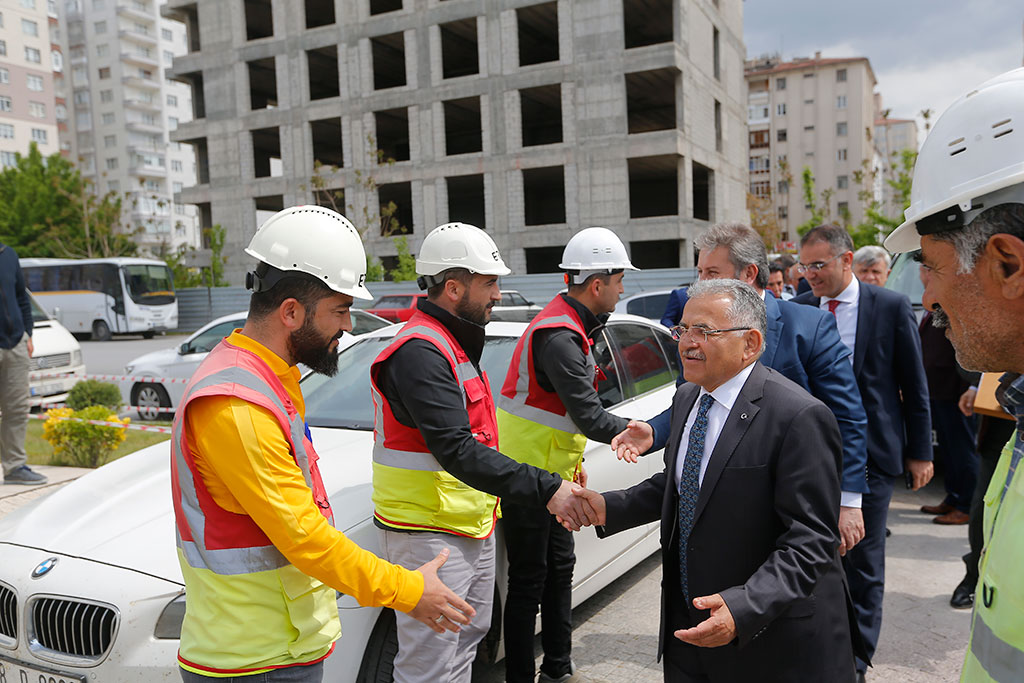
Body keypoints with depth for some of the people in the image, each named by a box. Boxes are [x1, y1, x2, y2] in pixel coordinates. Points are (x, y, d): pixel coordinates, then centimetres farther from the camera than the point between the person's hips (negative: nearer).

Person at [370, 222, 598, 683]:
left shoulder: (457, 345, 13)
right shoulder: (419, 352, -22)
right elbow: (458, 451, -30)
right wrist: (545, 489, -31)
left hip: (472, 529, 10)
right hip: (430, 535, -10)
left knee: (466, 643, 22)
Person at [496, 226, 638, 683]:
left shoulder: (570, 327, 10)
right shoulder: (559, 337, -24)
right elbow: (590, 417, -27)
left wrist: (573, 460, 19)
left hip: (550, 473, 10)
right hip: (526, 475, -10)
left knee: (559, 569, 18)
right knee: (528, 581, 0)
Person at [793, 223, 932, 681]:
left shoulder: (891, 307, -4)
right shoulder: (797, 309, 2)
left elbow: (914, 386, 1)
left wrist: (920, 451, 3)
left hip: (870, 452, -2)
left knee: (862, 558, 7)